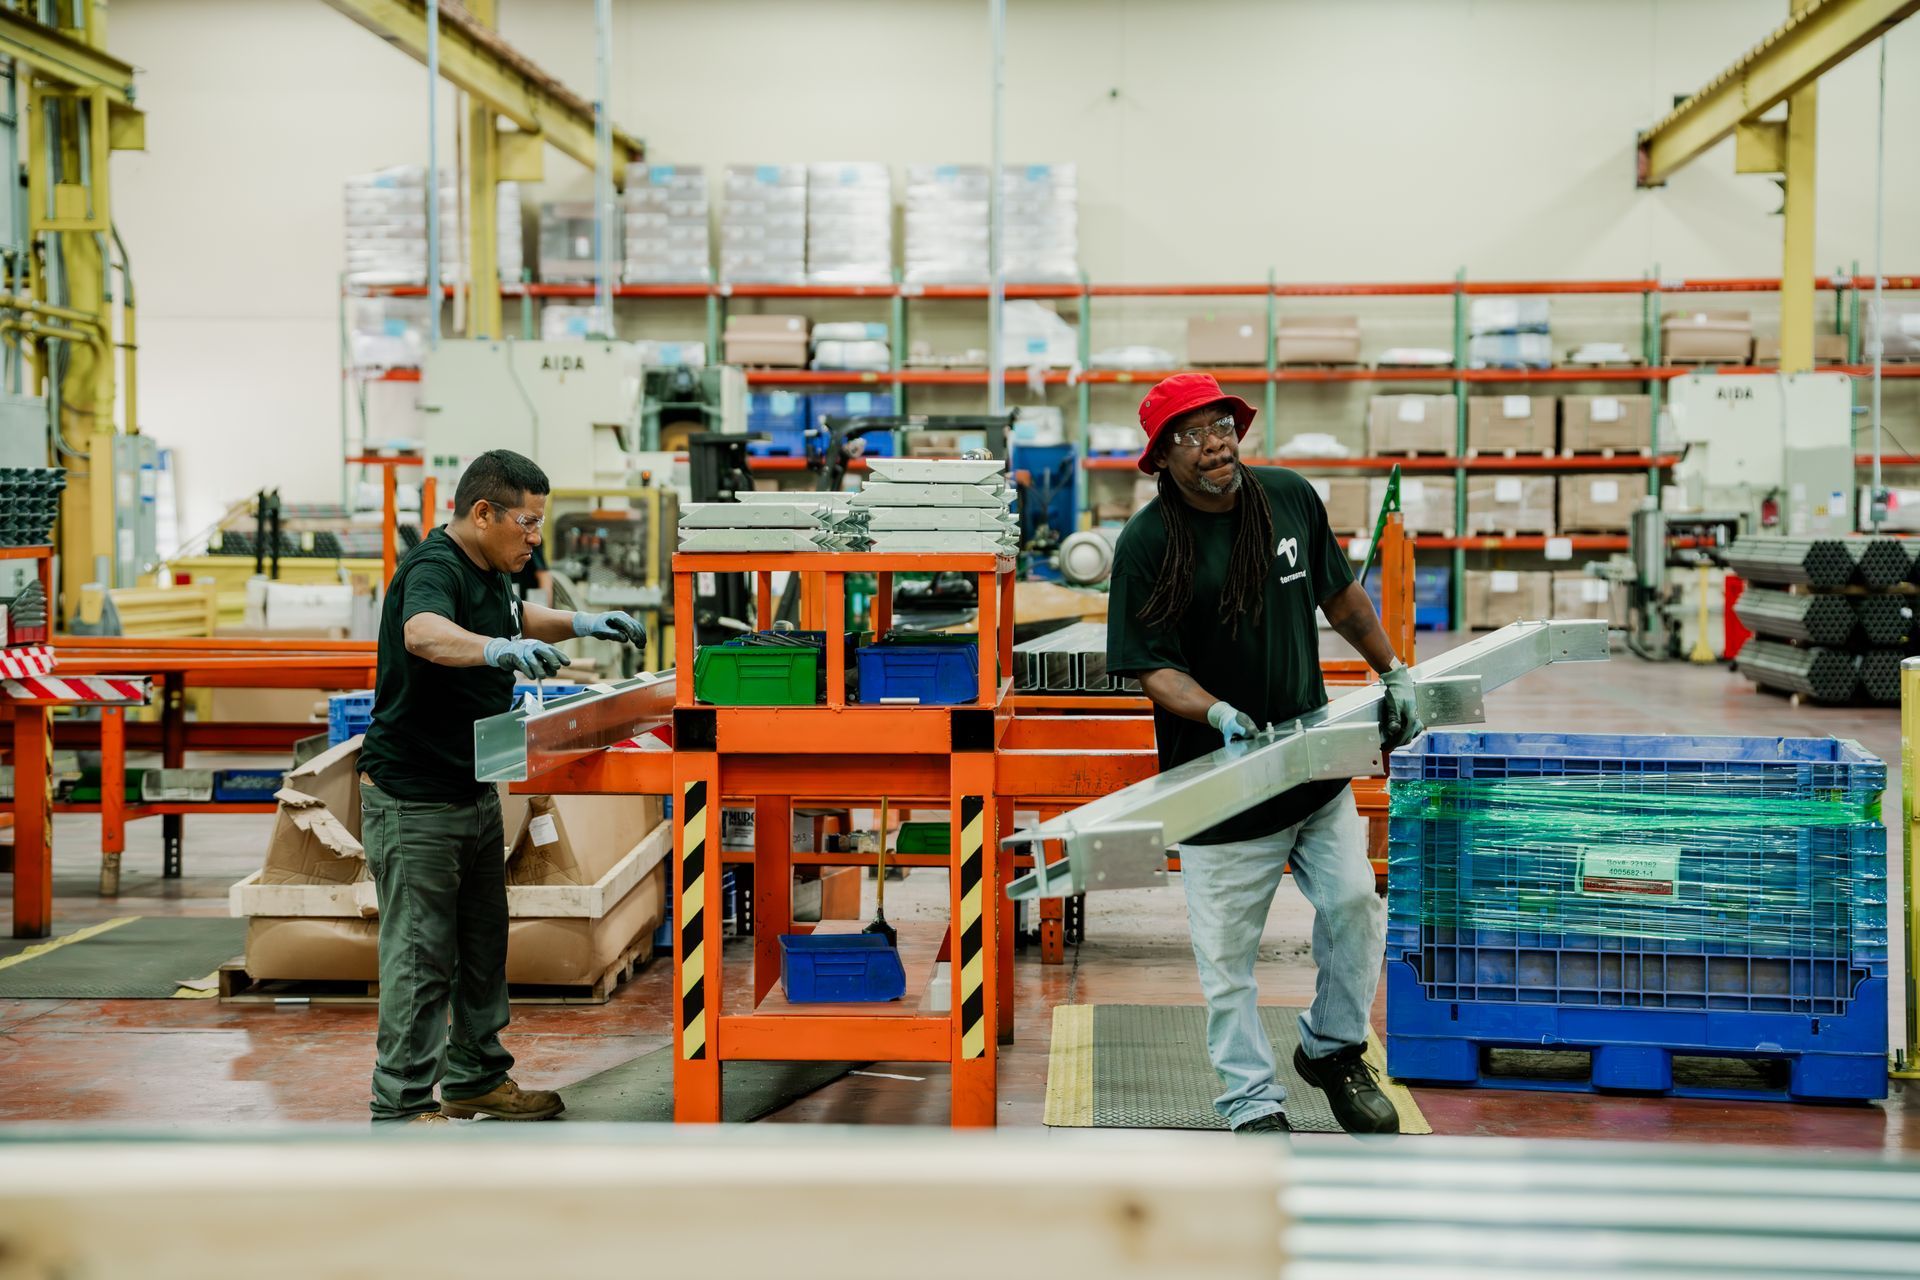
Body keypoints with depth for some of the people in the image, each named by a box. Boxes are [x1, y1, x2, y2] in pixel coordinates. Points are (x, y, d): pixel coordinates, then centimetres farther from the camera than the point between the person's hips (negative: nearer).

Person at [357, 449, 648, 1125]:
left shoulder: (488, 573, 9)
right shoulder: (434, 569, -21)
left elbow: (514, 617, 33)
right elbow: (424, 634, -44)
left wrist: (580, 623, 17)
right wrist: (501, 649, -61)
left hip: (475, 791, 10)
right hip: (414, 801, -10)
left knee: (483, 944, 18)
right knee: (421, 957, -5)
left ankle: (478, 1080, 30)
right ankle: (402, 1108, 3)